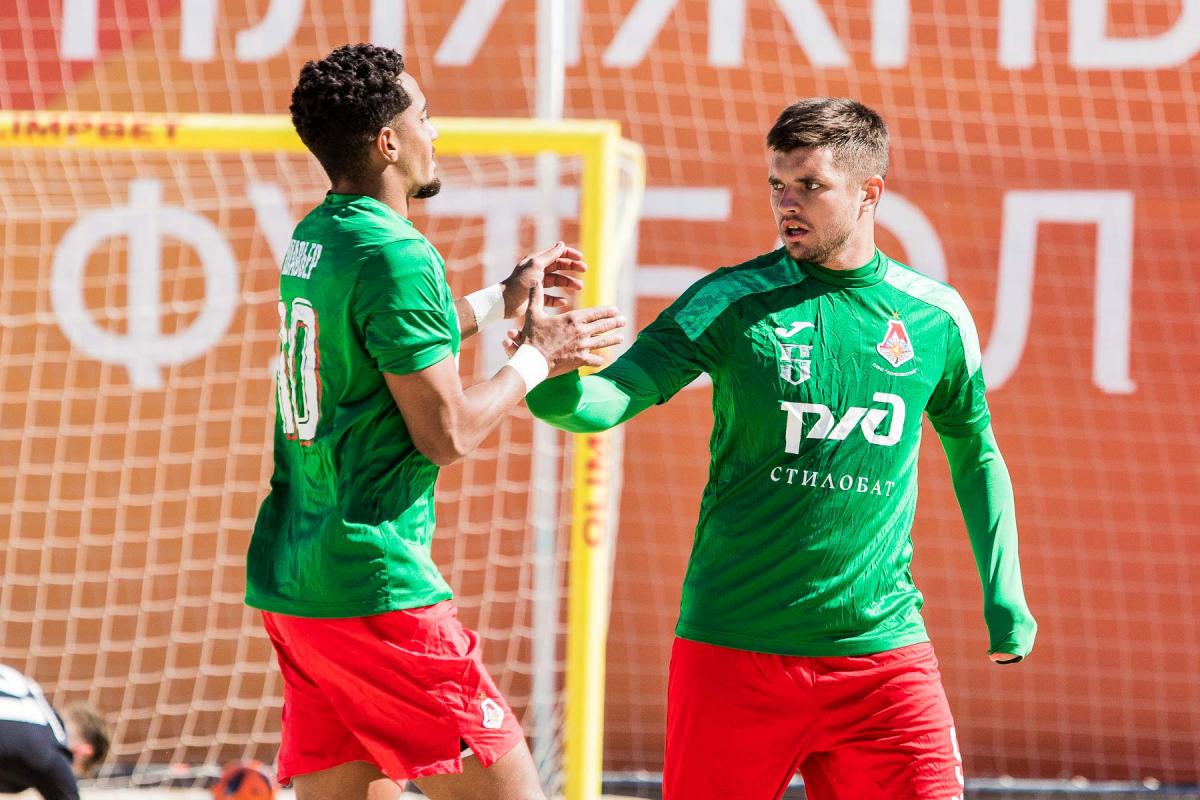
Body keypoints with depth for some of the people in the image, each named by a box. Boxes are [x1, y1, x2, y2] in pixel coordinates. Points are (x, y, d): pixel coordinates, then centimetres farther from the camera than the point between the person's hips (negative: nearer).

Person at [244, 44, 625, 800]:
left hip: (290, 576, 9)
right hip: (374, 584, -9)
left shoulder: (314, 238, 13)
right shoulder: (395, 256, -15)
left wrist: (501, 300, 34)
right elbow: (446, 433, -14)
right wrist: (537, 359, 0)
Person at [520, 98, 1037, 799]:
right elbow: (611, 398, -12)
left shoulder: (937, 317, 4)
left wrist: (1006, 597, 14)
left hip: (881, 645, 2)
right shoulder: (731, 302, -3)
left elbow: (976, 456, 19)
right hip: (734, 645, -2)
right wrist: (557, 384, -35)